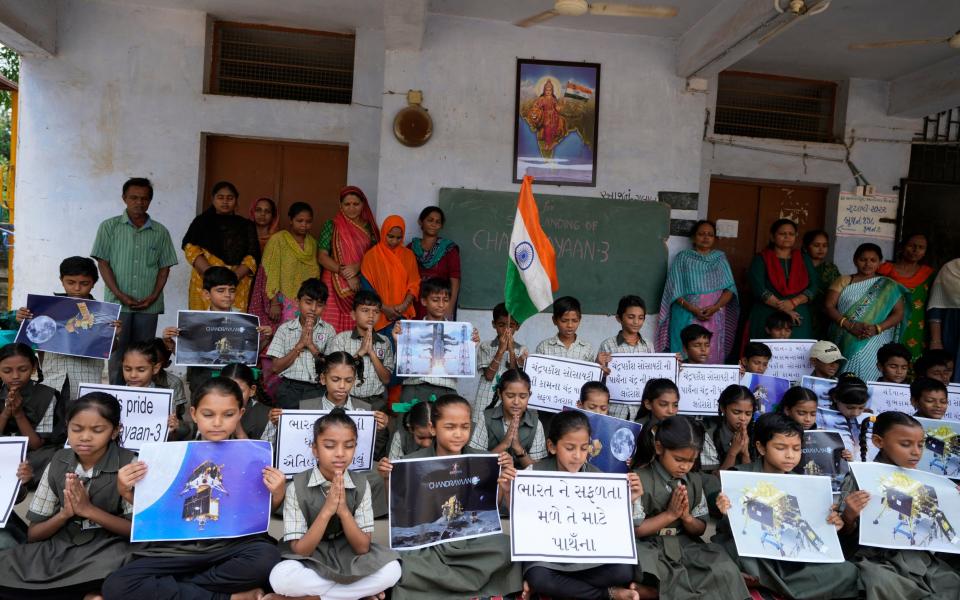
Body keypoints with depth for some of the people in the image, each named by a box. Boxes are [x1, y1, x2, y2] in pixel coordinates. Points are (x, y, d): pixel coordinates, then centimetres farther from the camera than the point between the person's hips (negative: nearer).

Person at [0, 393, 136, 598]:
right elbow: (33, 534, 6)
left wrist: (88, 510, -19)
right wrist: (65, 513, -14)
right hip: (57, 547, 5)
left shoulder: (129, 464, -9)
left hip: (106, 548, -5)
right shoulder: (58, 463, 3)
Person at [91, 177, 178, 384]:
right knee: (117, 354, 1)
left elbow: (164, 267, 10)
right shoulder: (109, 227, 5)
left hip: (148, 305, 1)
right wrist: (120, 295, -9)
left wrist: (153, 296, -4)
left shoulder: (160, 232, 9)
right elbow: (103, 263, 1)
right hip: (117, 303, -1)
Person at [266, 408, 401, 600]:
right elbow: (299, 550, -17)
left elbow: (362, 547, -11)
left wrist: (343, 511, -27)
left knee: (392, 570, -25)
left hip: (350, 561, 2)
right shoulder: (298, 486, -14)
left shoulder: (360, 485, -7)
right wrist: (326, 511, -30)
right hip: (310, 562, -2)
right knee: (280, 576, -34)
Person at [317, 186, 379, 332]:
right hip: (336, 287, -2)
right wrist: (346, 275, -11)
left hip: (363, 286, 2)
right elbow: (322, 257, -2)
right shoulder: (332, 226, 5)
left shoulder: (369, 227, 11)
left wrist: (358, 267, -13)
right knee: (333, 329, -8)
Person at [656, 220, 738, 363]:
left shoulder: (720, 258, 13)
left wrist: (715, 307, -13)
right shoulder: (683, 257, 6)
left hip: (714, 317, 2)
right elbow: (674, 289, -1)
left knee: (712, 355, -1)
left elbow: (729, 288, 5)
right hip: (687, 315, -2)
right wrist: (692, 309, -15)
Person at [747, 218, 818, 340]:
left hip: (798, 318, 3)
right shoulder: (761, 259, 3)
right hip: (768, 318, -3)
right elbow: (759, 289, -8)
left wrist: (793, 302, -13)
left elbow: (813, 288, 5)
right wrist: (783, 309, -13)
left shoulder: (804, 259, 14)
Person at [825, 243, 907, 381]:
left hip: (873, 345, 0)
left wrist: (877, 328, -14)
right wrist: (849, 325, -14)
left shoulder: (888, 287, 11)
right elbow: (828, 305, 1)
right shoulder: (844, 281, 10)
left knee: (867, 378, -11)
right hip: (844, 342, 0)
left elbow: (898, 313, 4)